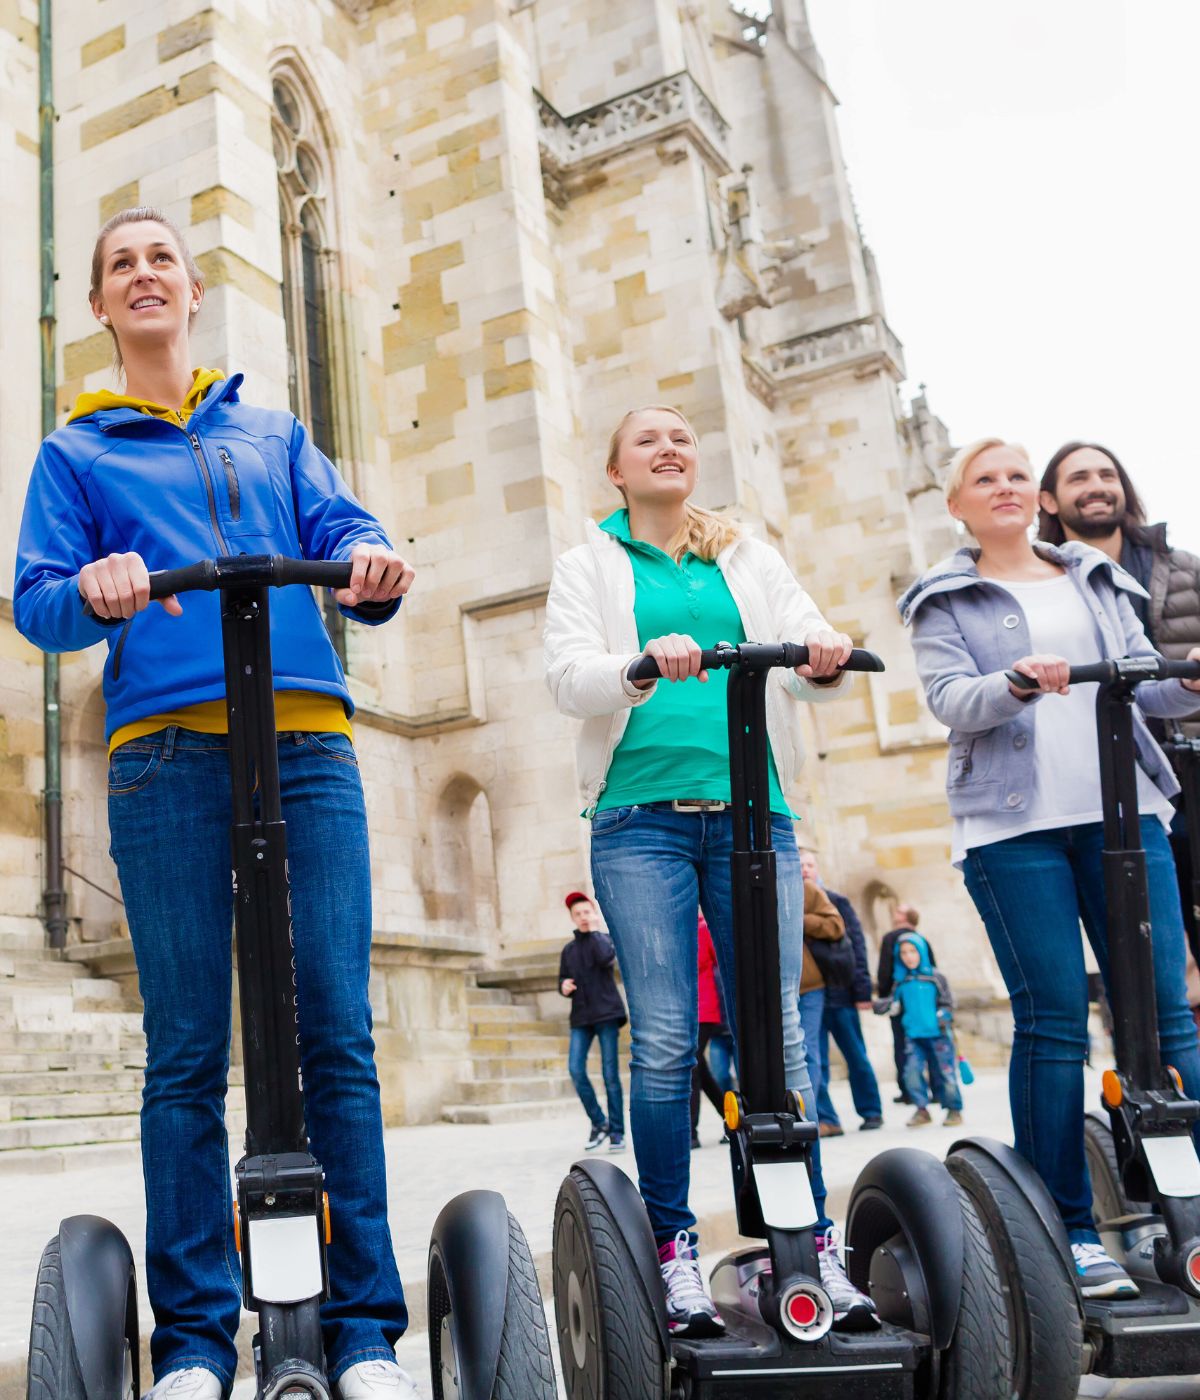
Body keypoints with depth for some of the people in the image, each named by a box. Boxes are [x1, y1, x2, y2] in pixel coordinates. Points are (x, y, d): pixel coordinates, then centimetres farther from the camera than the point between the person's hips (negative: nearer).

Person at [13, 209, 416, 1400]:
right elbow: (37, 599, 8)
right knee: (185, 1051, -3)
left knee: (336, 1033, -5)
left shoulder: (273, 432, 25)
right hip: (166, 750, -1)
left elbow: (345, 533, 11)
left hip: (306, 736, 1)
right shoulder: (75, 451, 20)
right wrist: (92, 591, -16)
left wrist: (374, 569, -14)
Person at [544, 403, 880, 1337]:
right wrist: (642, 663, -23)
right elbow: (569, 678, -3)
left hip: (751, 812, 2)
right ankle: (674, 1248, 8)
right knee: (665, 1040, -3)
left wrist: (825, 661, -17)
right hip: (643, 814, -1)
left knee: (776, 1032, 0)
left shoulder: (750, 557, 18)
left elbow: (811, 653, 7)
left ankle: (812, 1243, 8)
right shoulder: (591, 565, 12)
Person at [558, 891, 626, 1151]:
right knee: (576, 1070, -11)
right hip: (581, 1017, 4)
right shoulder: (569, 949, 16)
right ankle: (598, 1123, 5)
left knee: (610, 1074, -4)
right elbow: (563, 981, 20)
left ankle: (617, 1132, 4)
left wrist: (594, 930, -7)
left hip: (606, 1014, -4)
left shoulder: (604, 939, 4)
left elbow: (606, 957, -18)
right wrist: (564, 986, -3)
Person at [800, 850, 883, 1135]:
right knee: (815, 1061, -3)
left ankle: (871, 1111, 21)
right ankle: (826, 1119, 1)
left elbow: (856, 944, 3)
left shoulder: (836, 902, 6)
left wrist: (862, 990, -4)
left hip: (839, 992, 0)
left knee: (856, 1057, 8)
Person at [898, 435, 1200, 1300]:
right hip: (1014, 823, -3)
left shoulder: (1098, 580, 21)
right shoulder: (943, 601, 10)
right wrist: (1016, 683, -24)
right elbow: (950, 700, -4)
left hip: (1123, 810, 4)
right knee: (1052, 1019, -5)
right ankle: (1069, 1230, 2)